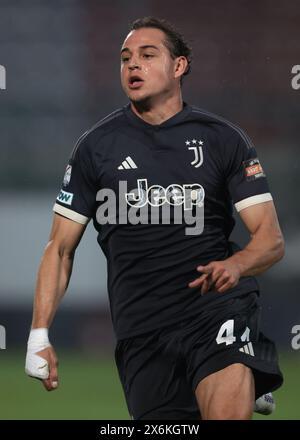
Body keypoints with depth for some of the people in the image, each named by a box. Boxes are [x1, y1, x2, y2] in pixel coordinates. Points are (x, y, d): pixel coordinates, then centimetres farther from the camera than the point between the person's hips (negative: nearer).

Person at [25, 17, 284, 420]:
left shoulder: (223, 139, 8)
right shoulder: (96, 146, 11)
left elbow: (271, 239, 4)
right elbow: (60, 248, 13)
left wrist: (235, 265, -19)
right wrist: (39, 334, 2)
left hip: (218, 307, -2)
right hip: (140, 332, 2)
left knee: (230, 413, -28)